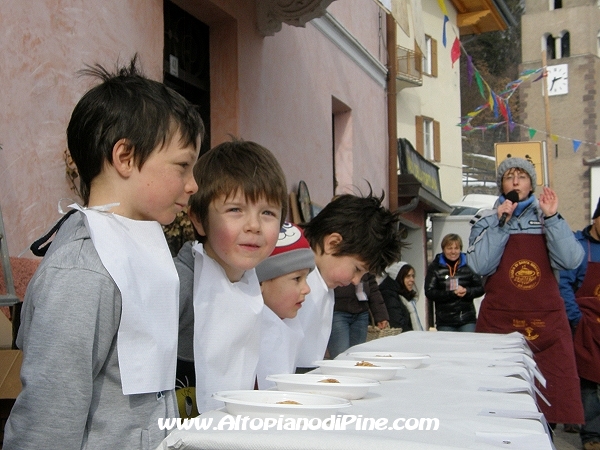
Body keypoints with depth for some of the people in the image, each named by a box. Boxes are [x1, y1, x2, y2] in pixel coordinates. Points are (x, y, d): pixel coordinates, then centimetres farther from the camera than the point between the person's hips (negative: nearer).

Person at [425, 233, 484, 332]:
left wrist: (467, 291, -15)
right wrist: (451, 293, -17)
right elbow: (429, 292, -6)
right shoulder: (435, 267, 1)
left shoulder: (468, 264, 3)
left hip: (468, 320, 1)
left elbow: (480, 289, 5)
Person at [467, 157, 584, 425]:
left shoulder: (548, 221, 15)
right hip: (499, 321, -1)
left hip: (547, 321, 1)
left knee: (557, 392, -8)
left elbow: (570, 261, -3)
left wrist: (552, 218, -7)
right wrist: (501, 223, -8)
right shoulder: (487, 223, 12)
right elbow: (481, 266, -7)